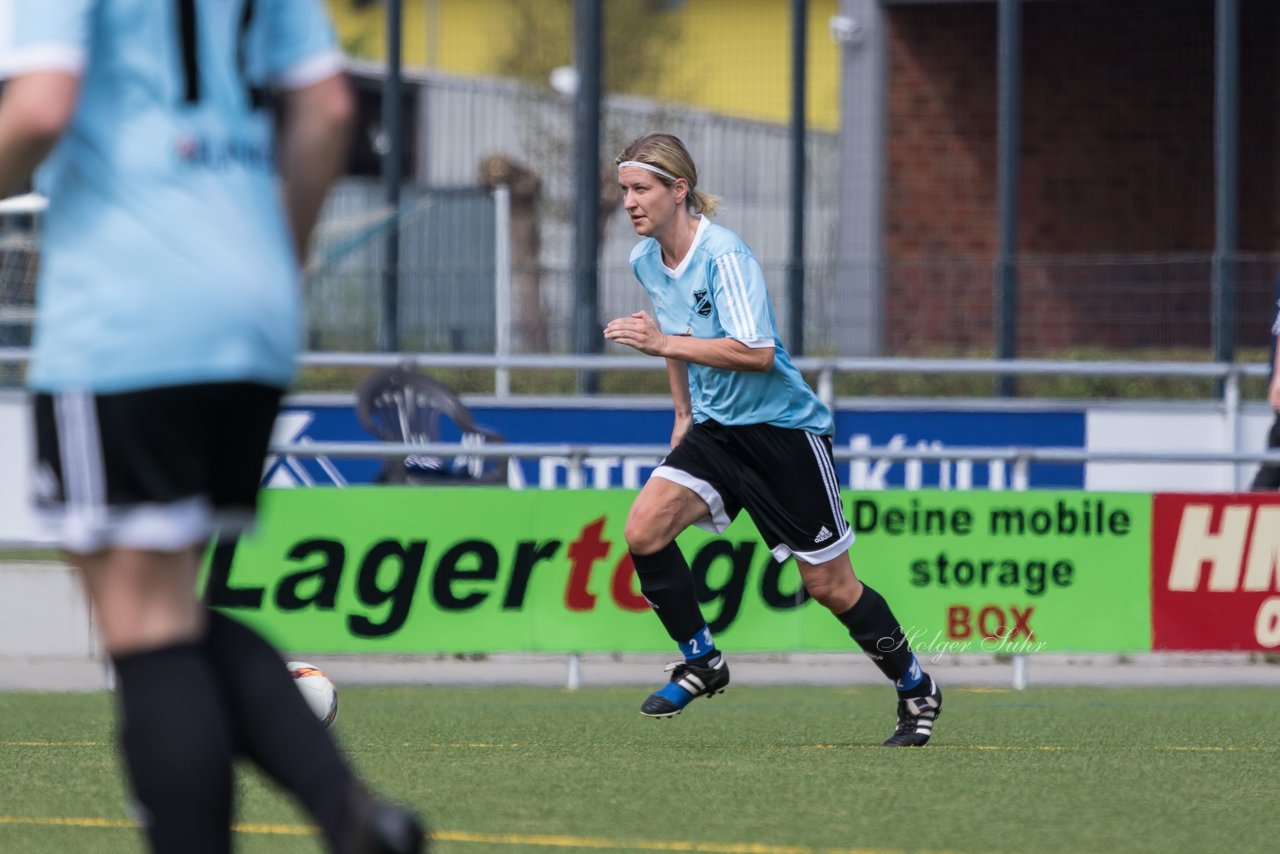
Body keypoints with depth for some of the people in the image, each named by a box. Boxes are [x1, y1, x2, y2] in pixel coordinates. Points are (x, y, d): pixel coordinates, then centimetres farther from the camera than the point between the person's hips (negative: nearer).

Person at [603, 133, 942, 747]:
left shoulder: (725, 257, -22)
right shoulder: (645, 260, 2)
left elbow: (757, 353, -30)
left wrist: (665, 343, -30)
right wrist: (683, 414, 21)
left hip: (784, 427, -7)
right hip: (716, 426, 7)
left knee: (828, 583, 0)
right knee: (644, 529, -15)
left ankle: (916, 689, 19)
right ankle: (701, 661, 1)